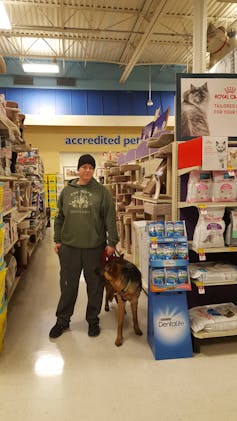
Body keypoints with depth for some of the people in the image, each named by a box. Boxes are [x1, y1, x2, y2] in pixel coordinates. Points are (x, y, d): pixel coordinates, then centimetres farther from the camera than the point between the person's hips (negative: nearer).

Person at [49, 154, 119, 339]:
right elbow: (60, 218, 12)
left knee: (95, 286, 10)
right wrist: (58, 240, 9)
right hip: (69, 247, 2)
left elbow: (111, 219, -3)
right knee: (68, 286, 12)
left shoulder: (102, 191, -1)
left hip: (95, 247, -2)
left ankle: (93, 320, 29)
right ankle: (62, 320, 30)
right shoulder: (67, 191, 8)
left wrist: (112, 242, -7)